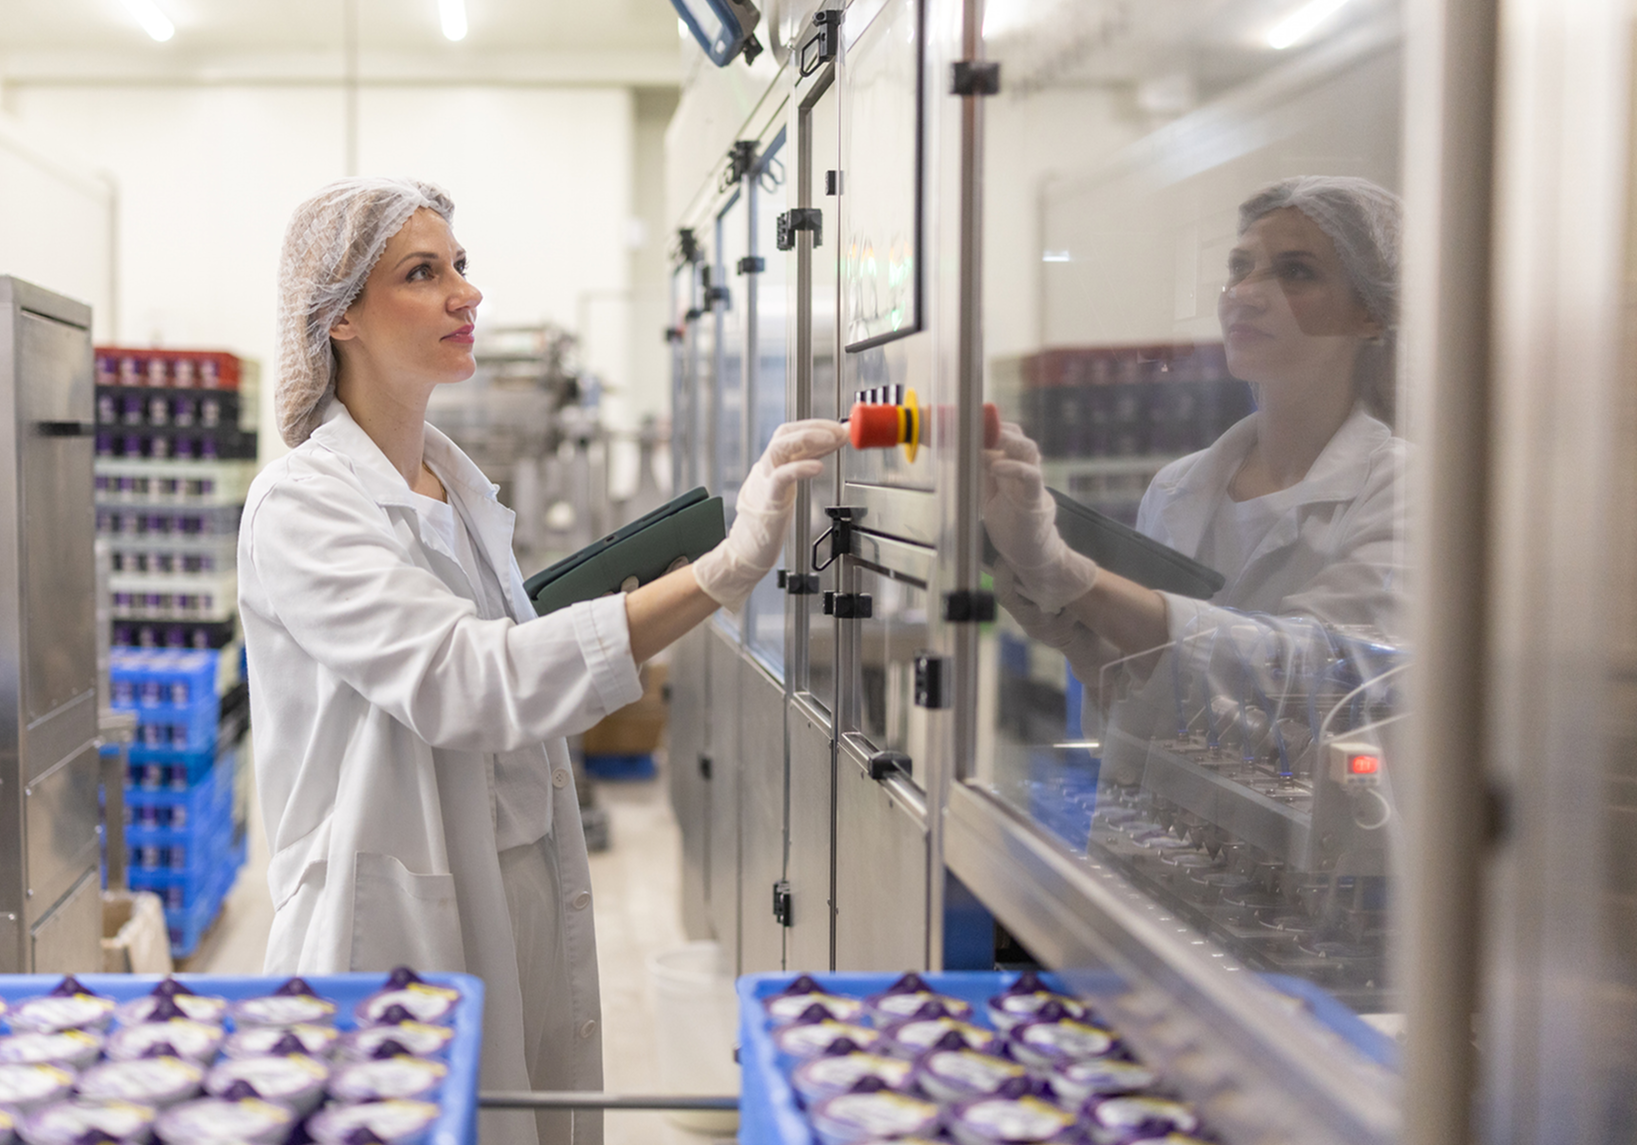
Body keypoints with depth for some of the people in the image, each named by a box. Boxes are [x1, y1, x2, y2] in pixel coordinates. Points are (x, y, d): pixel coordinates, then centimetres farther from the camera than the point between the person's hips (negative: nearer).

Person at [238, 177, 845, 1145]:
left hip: (534, 913, 7)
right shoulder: (299, 506, -15)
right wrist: (726, 571, -37)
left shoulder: (464, 487, 10)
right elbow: (461, 682, -30)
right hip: (406, 930, -7)